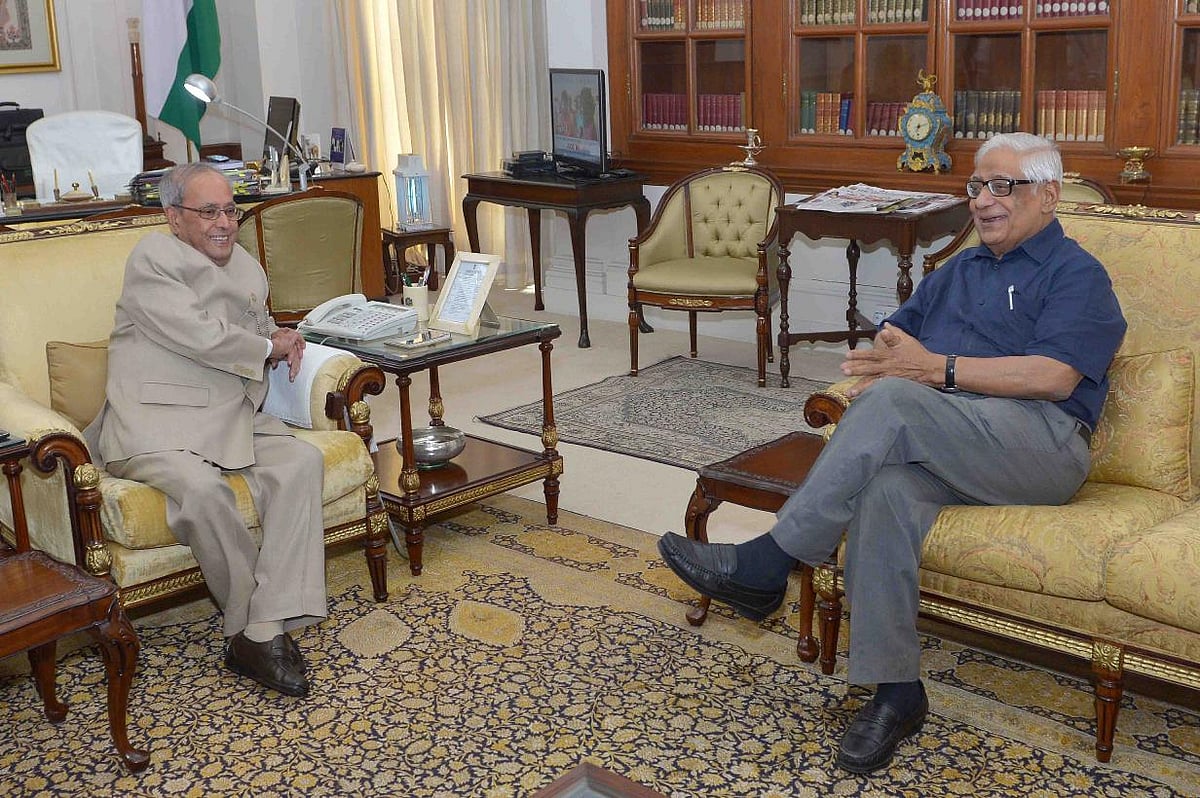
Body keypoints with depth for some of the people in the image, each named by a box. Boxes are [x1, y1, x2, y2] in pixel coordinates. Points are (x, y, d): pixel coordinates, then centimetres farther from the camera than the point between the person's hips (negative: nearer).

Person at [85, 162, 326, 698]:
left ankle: (262, 631, -25)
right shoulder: (153, 258, -2)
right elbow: (199, 335, -14)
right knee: (202, 487, -35)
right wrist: (270, 347, 1)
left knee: (302, 461, -20)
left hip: (233, 420, 7)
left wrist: (286, 342, 11)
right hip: (155, 423, -7)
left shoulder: (247, 267, 22)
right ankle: (261, 625, -16)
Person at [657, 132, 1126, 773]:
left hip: (1042, 449, -5)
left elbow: (1054, 378, -10)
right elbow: (892, 337, 23)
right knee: (885, 489, -32)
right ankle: (896, 693, -26)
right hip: (945, 451, 5)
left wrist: (935, 368, -12)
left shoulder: (1076, 275, 6)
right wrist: (888, 353, -2)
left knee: (891, 401, -32)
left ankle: (763, 567, -27)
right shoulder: (958, 271, 29)